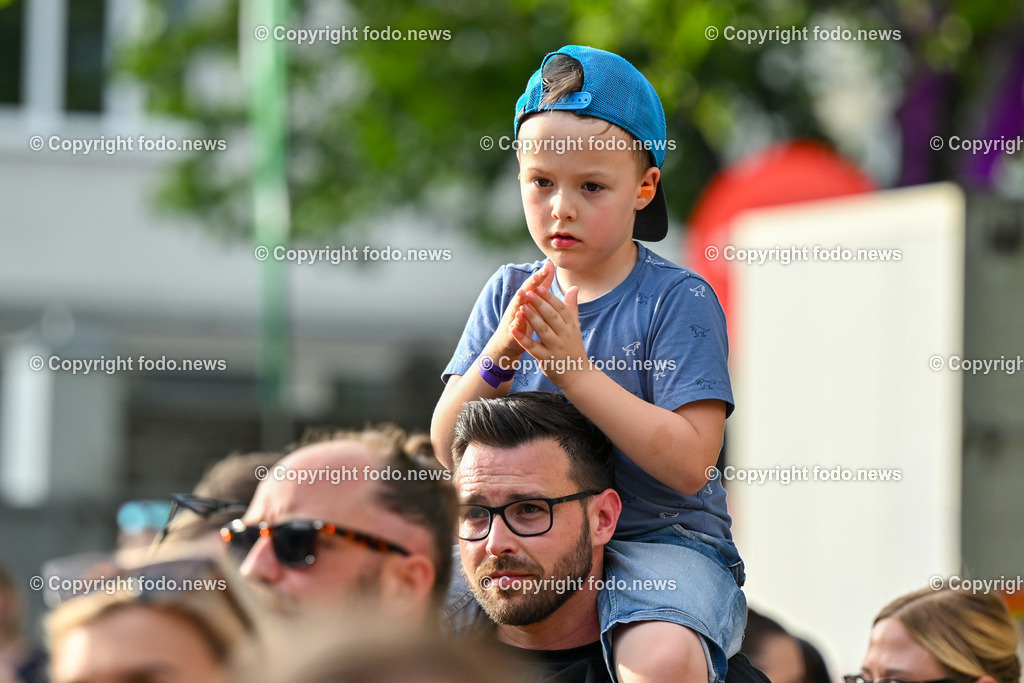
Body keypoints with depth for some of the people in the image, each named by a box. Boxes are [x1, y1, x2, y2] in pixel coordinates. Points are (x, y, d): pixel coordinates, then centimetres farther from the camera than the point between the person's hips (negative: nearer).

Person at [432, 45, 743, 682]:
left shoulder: (679, 299, -7)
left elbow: (688, 463, -18)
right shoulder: (509, 293, 9)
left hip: (663, 535, -5)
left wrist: (573, 368, -24)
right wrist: (497, 358, -17)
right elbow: (449, 449, 2)